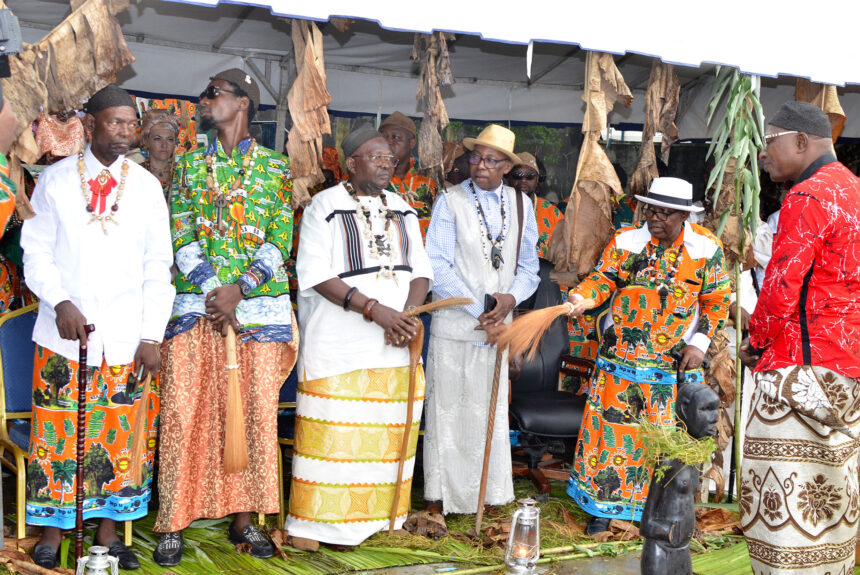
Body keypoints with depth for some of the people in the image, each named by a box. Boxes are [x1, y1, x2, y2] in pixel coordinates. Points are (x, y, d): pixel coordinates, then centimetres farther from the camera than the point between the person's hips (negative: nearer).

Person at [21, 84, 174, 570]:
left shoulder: (146, 186, 7)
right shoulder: (56, 179, 4)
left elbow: (158, 266, 7)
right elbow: (36, 252, 3)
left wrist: (152, 335, 0)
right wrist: (60, 302, -14)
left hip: (126, 336, 1)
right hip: (63, 330, -1)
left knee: (118, 436, 4)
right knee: (57, 433, 1)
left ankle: (108, 533, 17)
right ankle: (52, 532, 16)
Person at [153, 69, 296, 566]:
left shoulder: (275, 167, 8)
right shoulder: (189, 164, 12)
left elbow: (281, 241, 0)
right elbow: (180, 235, 2)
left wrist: (239, 288, -13)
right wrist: (212, 289, -12)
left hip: (259, 306, 0)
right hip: (196, 306, 1)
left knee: (256, 412, 2)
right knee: (186, 413, -2)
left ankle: (243, 517, 14)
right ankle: (175, 523, 7)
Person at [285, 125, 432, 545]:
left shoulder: (403, 210, 16)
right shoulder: (325, 207, -2)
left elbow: (420, 271, 12)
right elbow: (317, 275, -12)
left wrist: (409, 313, -8)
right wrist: (374, 309, -21)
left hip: (395, 347, 5)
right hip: (339, 346, -5)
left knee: (387, 431, 5)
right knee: (335, 431, -5)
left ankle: (376, 515, 17)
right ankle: (325, 521, 5)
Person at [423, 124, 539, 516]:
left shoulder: (521, 205, 8)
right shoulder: (450, 201, -4)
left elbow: (528, 265, 12)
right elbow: (438, 268, -9)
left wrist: (510, 297, -9)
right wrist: (478, 311, -13)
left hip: (498, 323, 4)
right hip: (454, 323, -4)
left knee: (491, 407, 11)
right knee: (447, 407, 0)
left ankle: (489, 491, 22)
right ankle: (439, 496, 10)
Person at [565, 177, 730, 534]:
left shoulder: (707, 250, -4)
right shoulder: (625, 241, -2)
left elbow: (716, 300, 3)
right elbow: (603, 278, -1)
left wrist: (699, 343, -5)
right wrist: (581, 298, -22)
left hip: (675, 361, 0)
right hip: (621, 354, 1)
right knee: (610, 426, 3)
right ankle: (604, 505, 18)